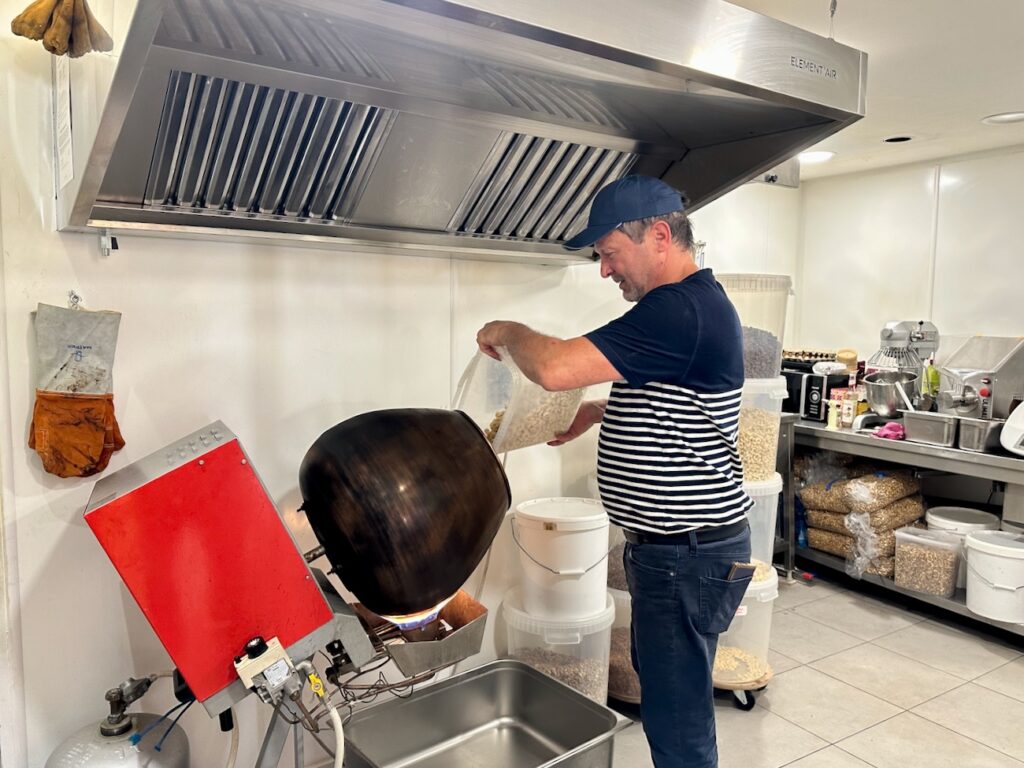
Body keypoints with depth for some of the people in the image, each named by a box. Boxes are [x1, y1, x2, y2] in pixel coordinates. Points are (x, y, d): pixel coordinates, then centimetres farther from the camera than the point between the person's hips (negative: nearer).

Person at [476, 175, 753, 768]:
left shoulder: (679, 311, -24)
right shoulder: (696, 303, 11)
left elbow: (555, 368, -30)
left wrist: (508, 331, -10)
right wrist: (600, 410, 12)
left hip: (688, 557, -10)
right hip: (678, 546, 10)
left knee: (677, 719, 5)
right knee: (669, 693, 25)